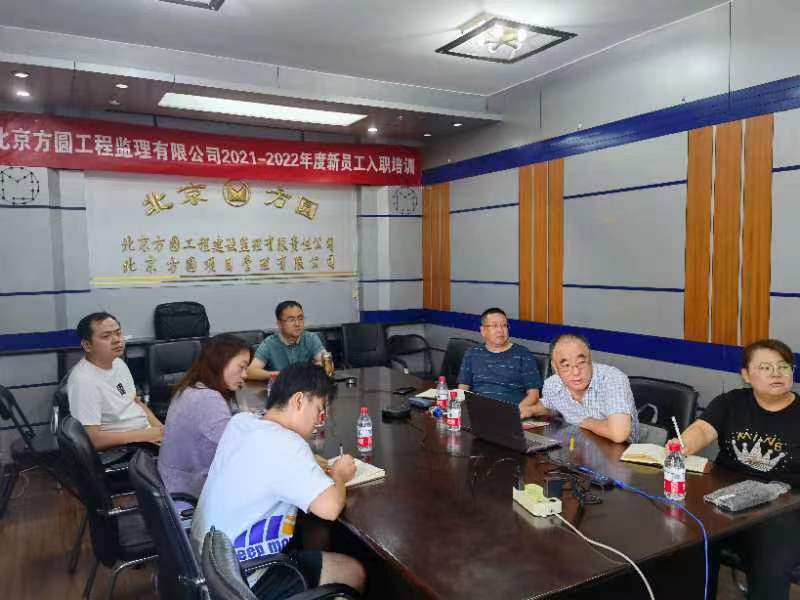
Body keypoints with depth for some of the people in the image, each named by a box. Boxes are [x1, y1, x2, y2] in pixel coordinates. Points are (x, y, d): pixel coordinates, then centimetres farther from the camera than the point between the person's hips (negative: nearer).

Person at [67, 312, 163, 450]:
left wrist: (159, 428, 1)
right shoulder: (84, 380, -19)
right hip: (120, 449, -8)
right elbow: (91, 439, -22)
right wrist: (144, 435, -20)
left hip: (146, 434, 9)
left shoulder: (119, 363, 7)